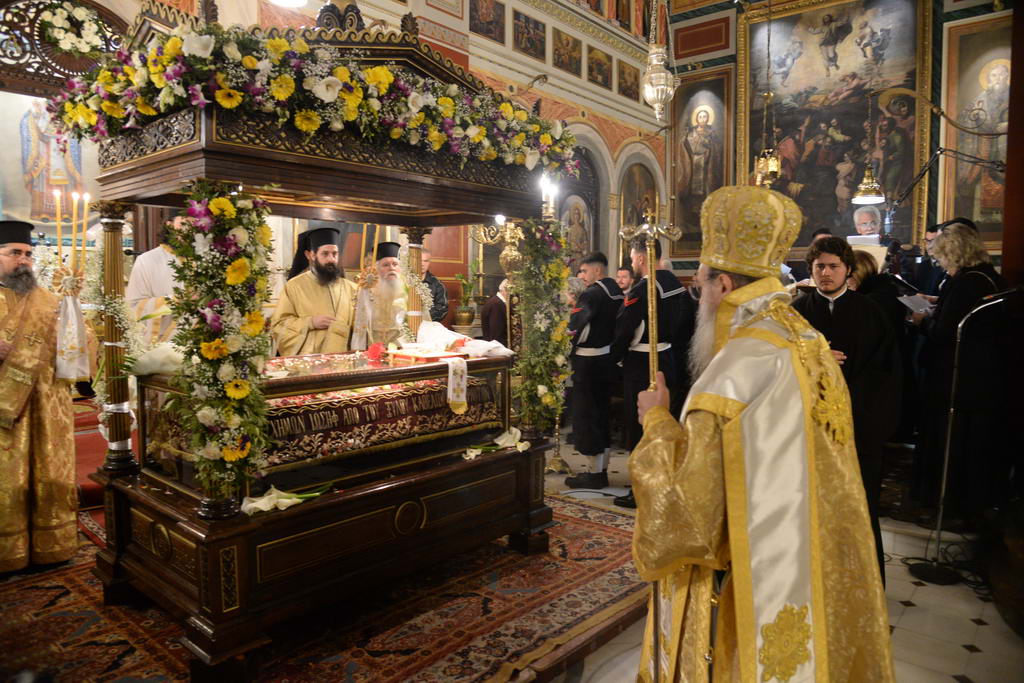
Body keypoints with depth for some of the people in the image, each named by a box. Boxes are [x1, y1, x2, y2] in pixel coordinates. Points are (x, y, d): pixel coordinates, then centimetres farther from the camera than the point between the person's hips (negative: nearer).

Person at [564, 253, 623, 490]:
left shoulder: (591, 294, -17)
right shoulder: (617, 292, 9)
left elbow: (575, 328, -22)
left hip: (589, 361, -9)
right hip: (608, 358, 9)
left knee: (586, 414, 1)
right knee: (602, 412, 15)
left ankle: (594, 472, 7)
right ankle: (601, 468, 24)